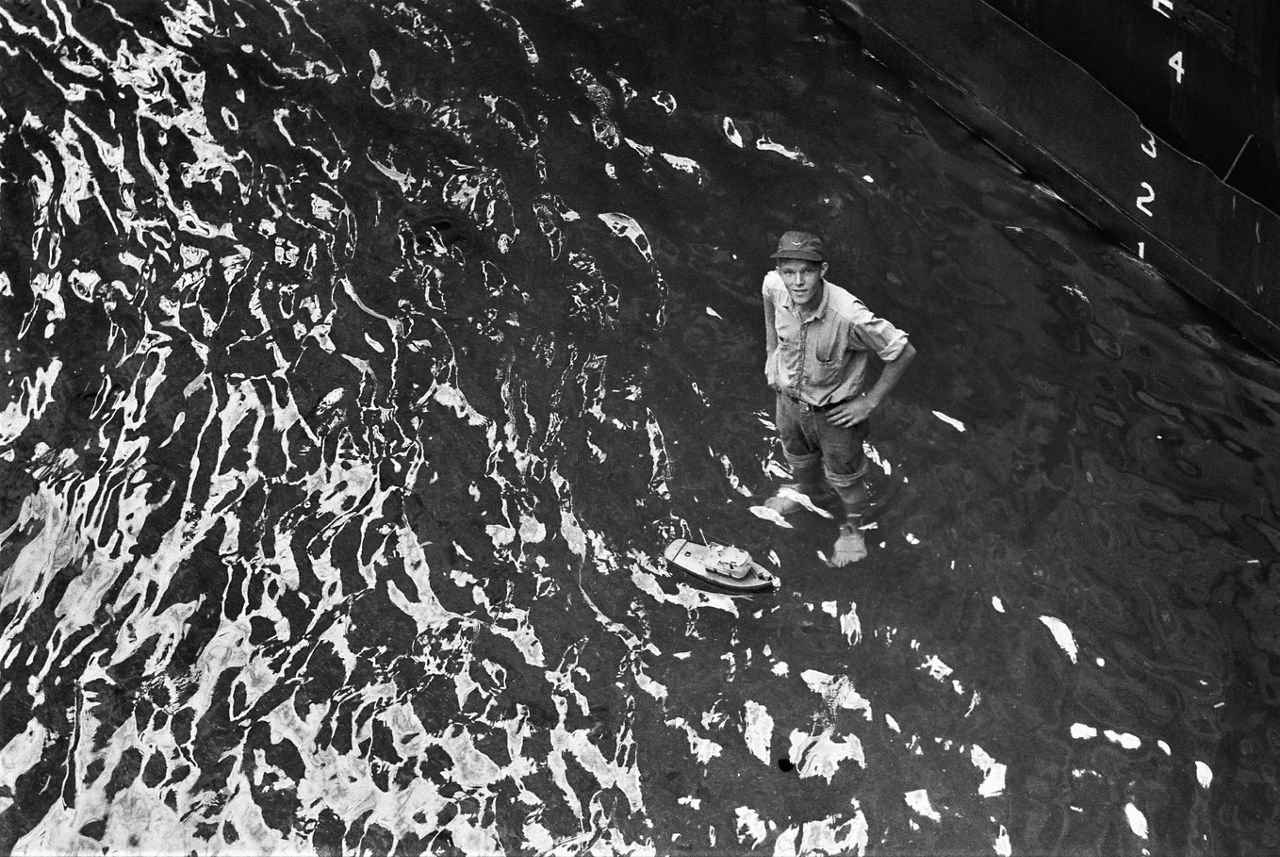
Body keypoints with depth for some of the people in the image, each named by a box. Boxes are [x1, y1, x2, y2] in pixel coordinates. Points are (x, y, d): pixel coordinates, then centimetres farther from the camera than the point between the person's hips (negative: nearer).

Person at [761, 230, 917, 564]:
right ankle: (805, 488, 69)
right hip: (790, 397, 4)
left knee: (843, 475, 22)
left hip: (836, 411, -4)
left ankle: (852, 526, 54)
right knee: (797, 456, 34)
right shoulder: (775, 286, -25)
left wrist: (870, 402, -20)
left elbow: (904, 352, -28)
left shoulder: (850, 316, -40)